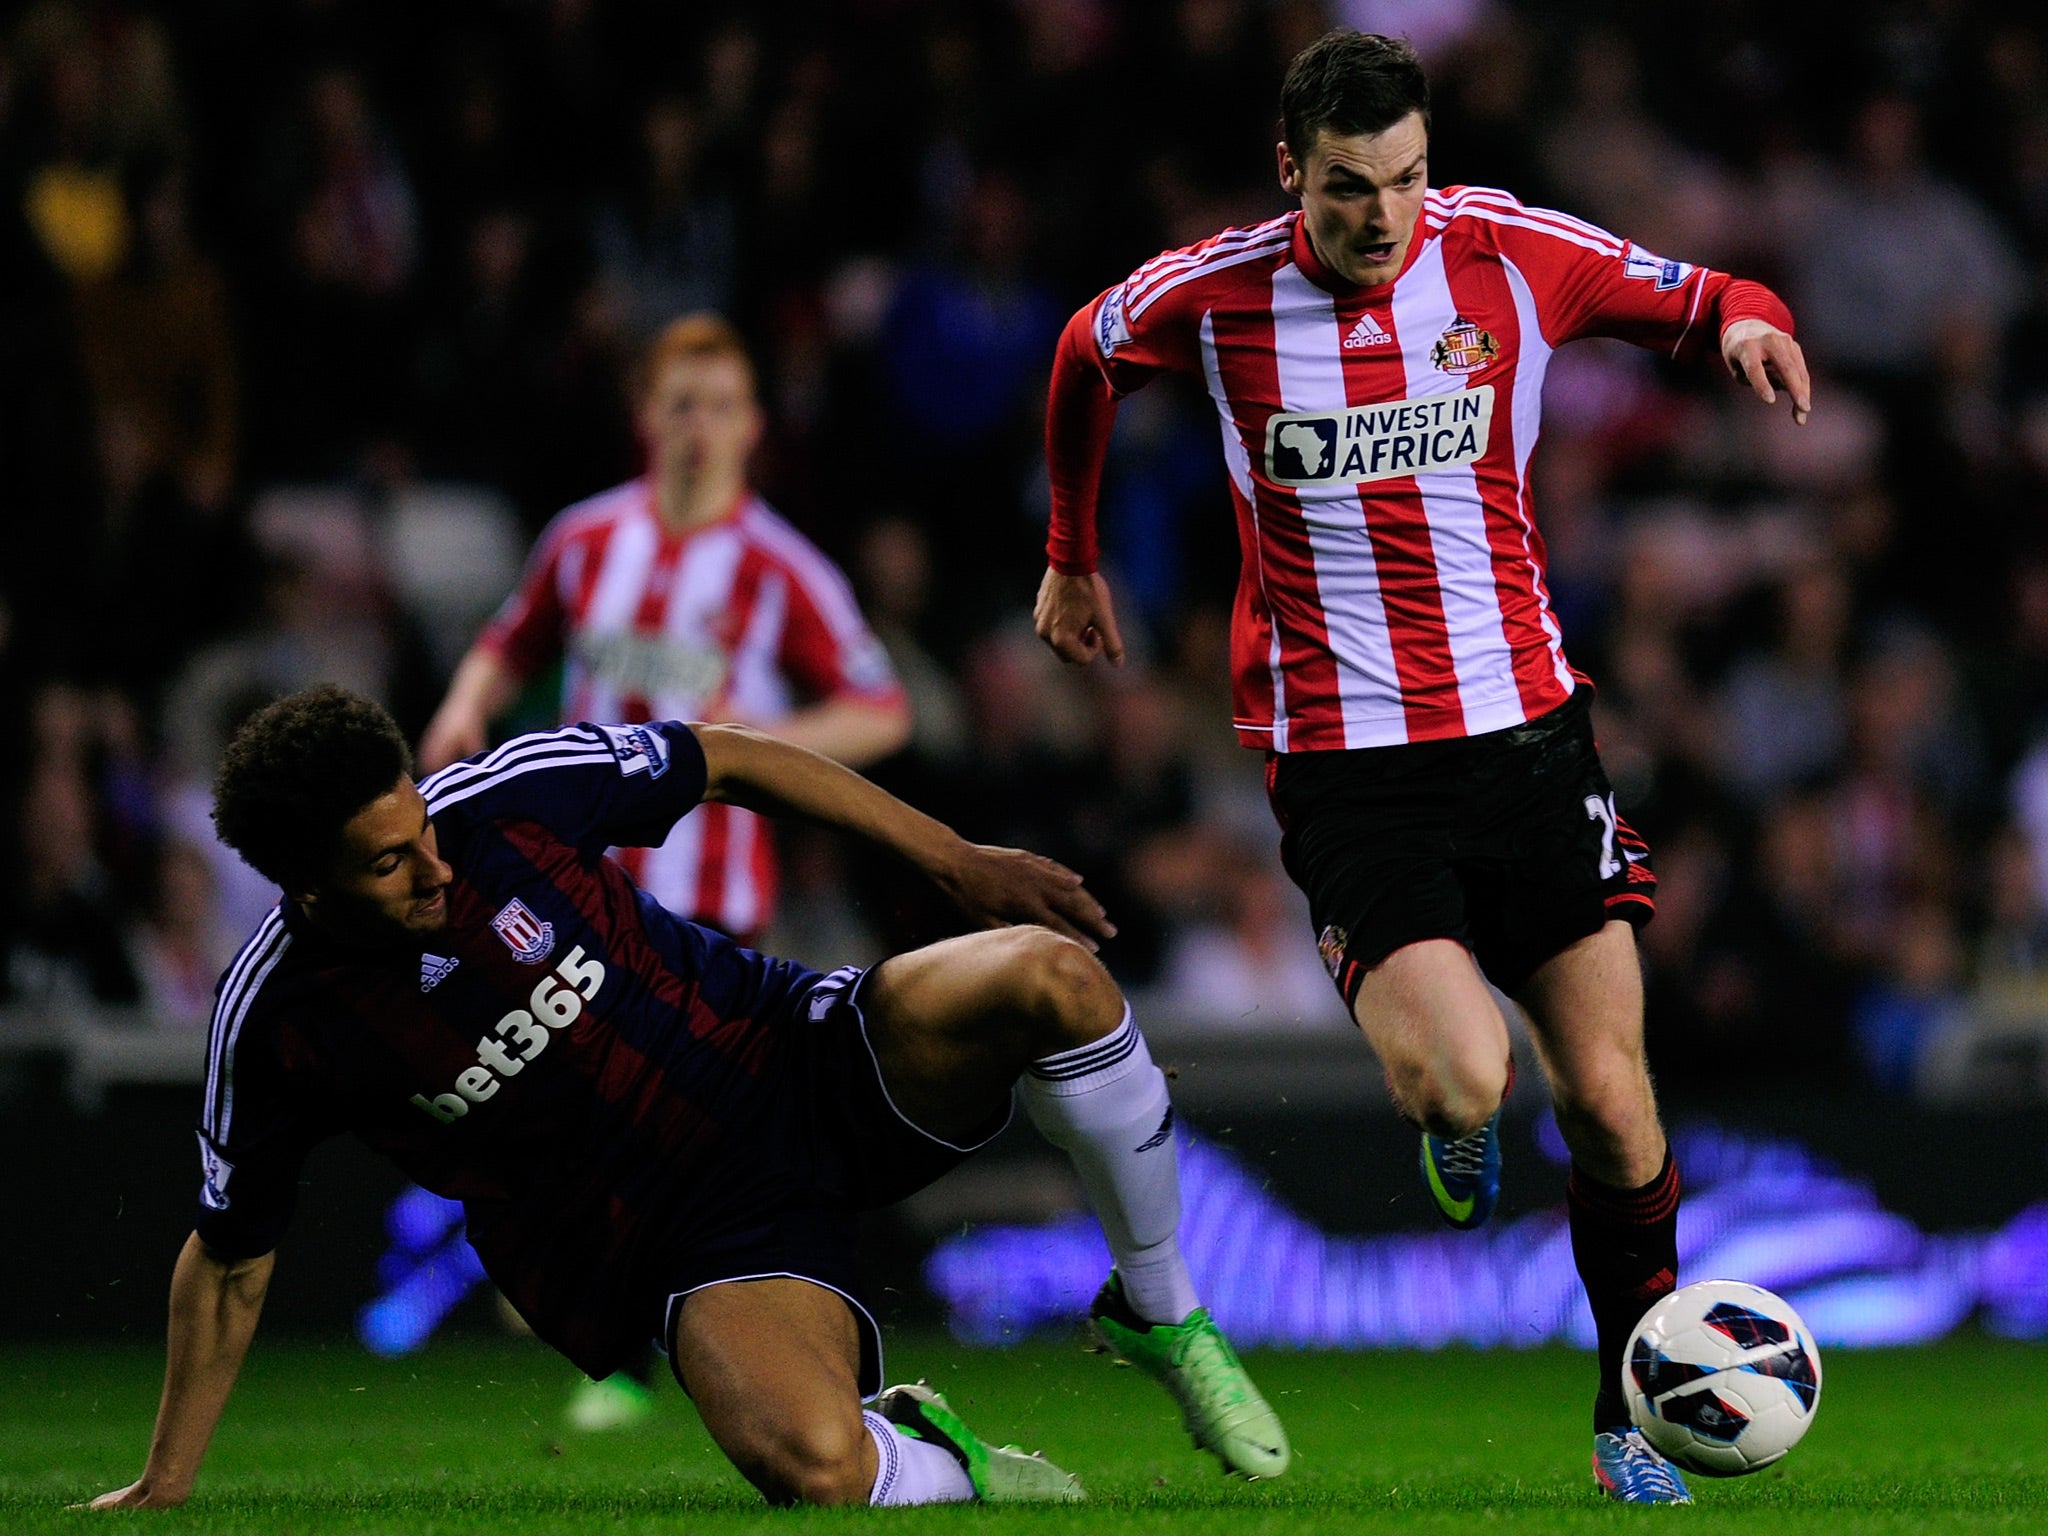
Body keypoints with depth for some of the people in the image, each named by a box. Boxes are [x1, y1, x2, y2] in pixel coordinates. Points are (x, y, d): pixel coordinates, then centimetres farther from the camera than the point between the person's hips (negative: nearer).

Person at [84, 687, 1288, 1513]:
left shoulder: (509, 798, -12)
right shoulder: (275, 1023, -13)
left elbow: (731, 763, 3)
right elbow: (230, 1260, 1)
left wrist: (956, 860, 1)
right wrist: (164, 1487, 2)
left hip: (803, 1071, 3)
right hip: (696, 1244, -3)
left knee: (1044, 970, -25)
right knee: (813, 1467, -34)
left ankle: (1164, 1313, 0)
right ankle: (946, 1468, 6)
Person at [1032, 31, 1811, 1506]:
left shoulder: (1513, 253, -4)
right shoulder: (1215, 293, -6)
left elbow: (1711, 301, 9)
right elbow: (1085, 360, 17)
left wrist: (1746, 318, -15)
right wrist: (1072, 553, 27)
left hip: (1528, 732, 2)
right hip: (1347, 764, -2)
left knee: (1613, 1106, 0)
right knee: (1461, 1084, -22)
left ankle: (1634, 1420, 18)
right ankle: (1455, 1128, 17)